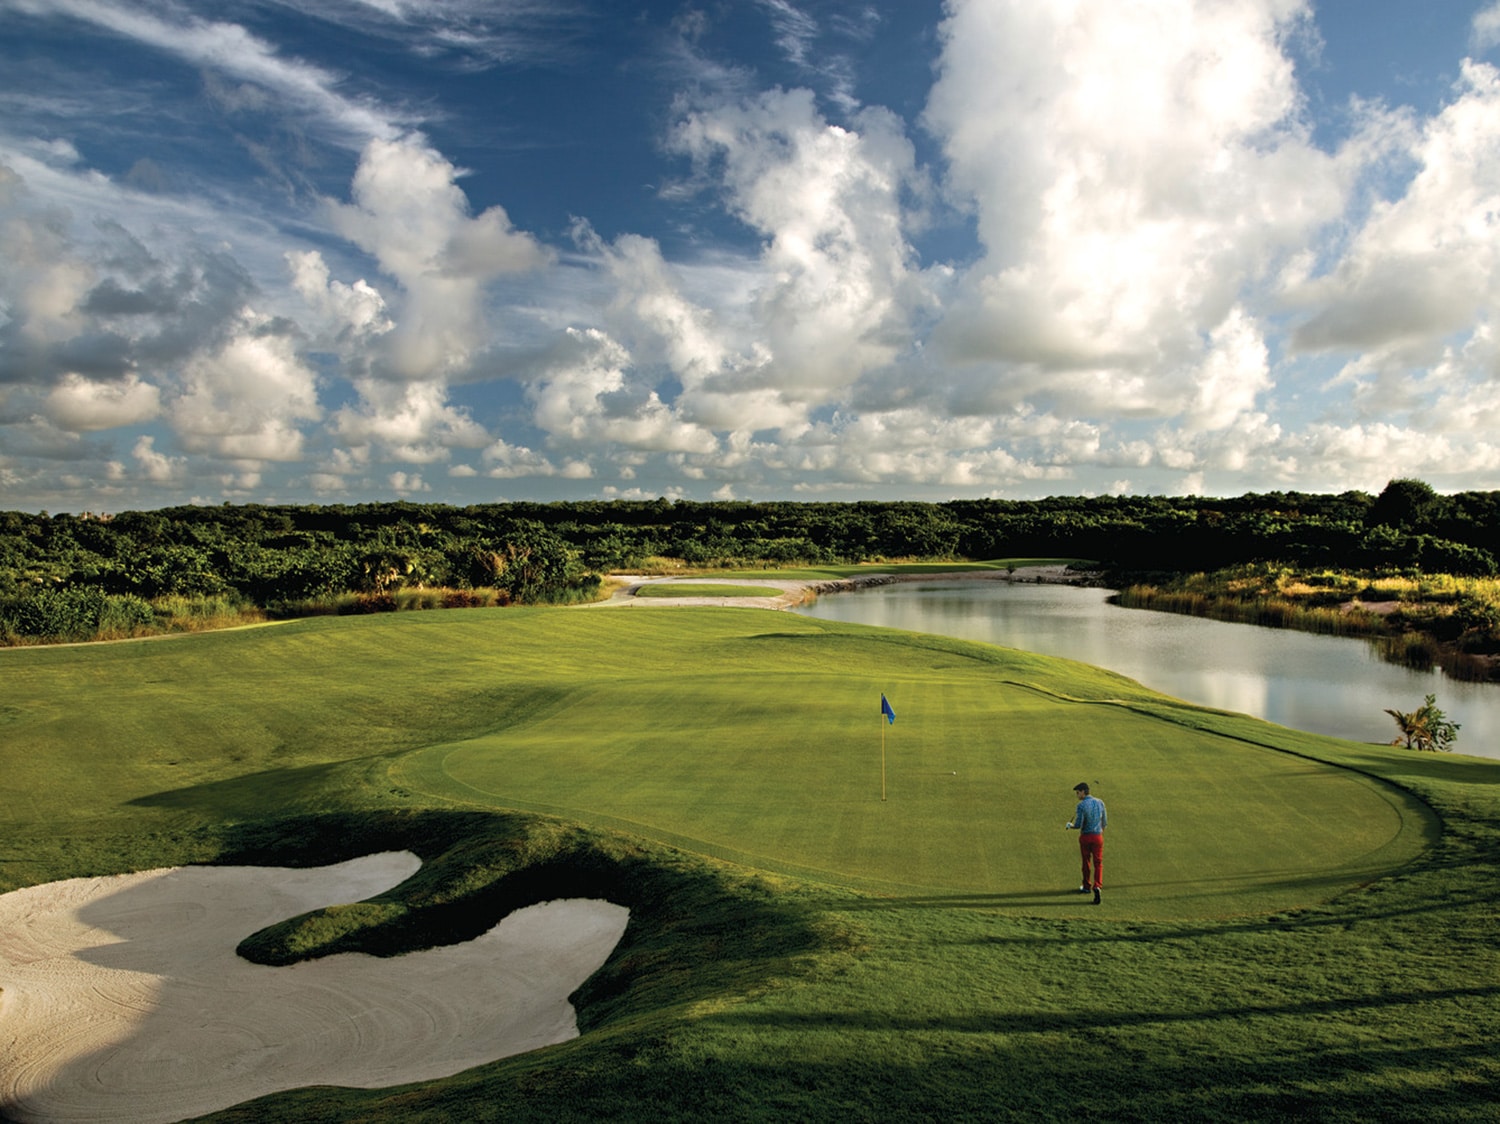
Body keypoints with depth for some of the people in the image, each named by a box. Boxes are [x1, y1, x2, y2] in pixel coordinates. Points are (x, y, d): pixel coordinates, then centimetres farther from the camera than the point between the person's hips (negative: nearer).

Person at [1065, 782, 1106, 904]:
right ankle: (1097, 886, -15)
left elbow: (1078, 825, -18)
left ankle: (1087, 886, 29)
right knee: (1098, 863, 5)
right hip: (1098, 836, 2)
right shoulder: (1100, 802, -1)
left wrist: (1069, 825, 3)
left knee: (1086, 862, 14)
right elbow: (1104, 822, 5)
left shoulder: (1081, 805, -16)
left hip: (1085, 837, -2)